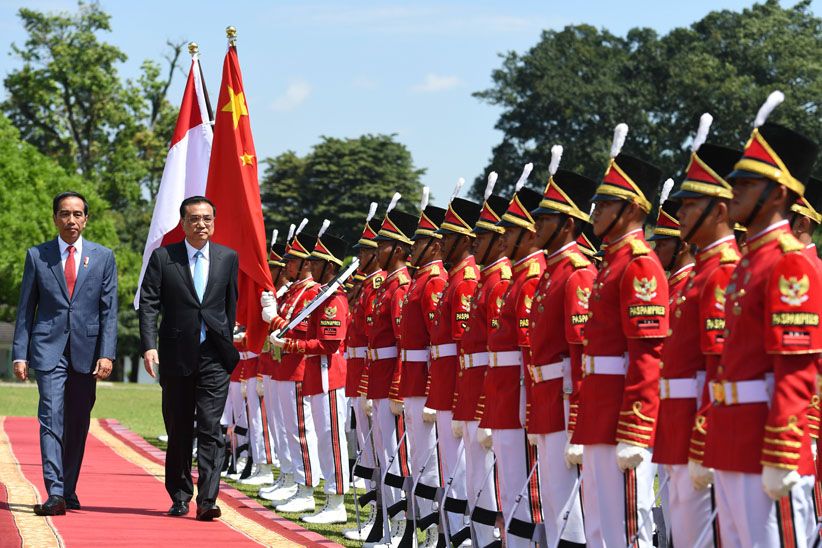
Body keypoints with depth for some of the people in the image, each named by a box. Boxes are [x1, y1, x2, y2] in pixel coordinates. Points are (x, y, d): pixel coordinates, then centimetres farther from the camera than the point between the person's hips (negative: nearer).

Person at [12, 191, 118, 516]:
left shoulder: (103, 257, 8)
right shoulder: (37, 256, 6)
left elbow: (109, 310, 4)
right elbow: (25, 308, 7)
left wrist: (107, 354, -6)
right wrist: (19, 354, 0)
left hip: (86, 350, 2)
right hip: (48, 348, -2)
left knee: (77, 424, 7)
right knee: (52, 418, -13)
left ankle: (69, 491, 19)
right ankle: (54, 494, -19)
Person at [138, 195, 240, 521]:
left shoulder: (228, 258, 7)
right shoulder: (163, 258, 2)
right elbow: (148, 305, -3)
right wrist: (149, 346, -13)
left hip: (214, 358, 0)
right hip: (176, 357, 0)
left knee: (211, 430, -9)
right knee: (178, 432, 9)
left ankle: (207, 501, -12)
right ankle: (179, 497, 21)